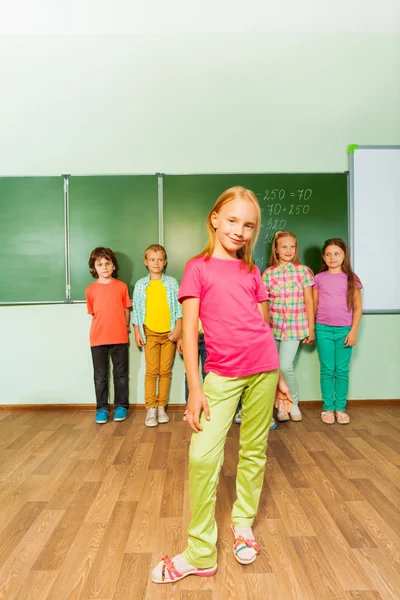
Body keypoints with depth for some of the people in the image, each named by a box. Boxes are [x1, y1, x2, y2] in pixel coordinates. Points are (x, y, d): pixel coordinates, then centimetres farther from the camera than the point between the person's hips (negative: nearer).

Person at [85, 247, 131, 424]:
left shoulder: (122, 286, 0)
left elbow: (126, 310, 7)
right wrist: (104, 326, 5)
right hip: (98, 338, 1)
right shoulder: (91, 289, 1)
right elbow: (93, 313, 9)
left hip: (119, 338, 0)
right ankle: (102, 408, 21)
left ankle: (121, 406, 23)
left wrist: (125, 328, 7)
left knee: (120, 374, 10)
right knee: (100, 376, 10)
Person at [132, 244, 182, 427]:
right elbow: (136, 310, 5)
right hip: (150, 333, 0)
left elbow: (179, 307, 2)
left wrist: (178, 329, -6)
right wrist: (137, 332, 1)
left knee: (165, 371, 5)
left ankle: (161, 407, 15)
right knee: (151, 371, -2)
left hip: (169, 333, 1)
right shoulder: (141, 285, 4)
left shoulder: (172, 282, 4)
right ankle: (151, 408, 5)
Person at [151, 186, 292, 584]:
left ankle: (243, 523, 37)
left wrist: (278, 374, 14)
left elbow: (262, 325, 13)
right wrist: (195, 387, -9)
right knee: (202, 455, -6)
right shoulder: (198, 267, 0)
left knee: (254, 450, 13)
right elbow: (189, 328, -5)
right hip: (221, 374, -3)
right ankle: (200, 554, 14)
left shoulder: (251, 272, 10)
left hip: (262, 370, 3)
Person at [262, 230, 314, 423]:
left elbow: (309, 301, 2)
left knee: (285, 366, -11)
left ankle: (294, 403, 16)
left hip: (295, 326, -1)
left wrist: (311, 329, 1)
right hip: (273, 327, 2)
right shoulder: (268, 273, 1)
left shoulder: (303, 271, 0)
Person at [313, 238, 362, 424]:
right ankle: (328, 408, 15)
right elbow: (314, 305, 8)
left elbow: (358, 307, 3)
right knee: (327, 370, 5)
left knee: (342, 371, 5)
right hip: (323, 329, 0)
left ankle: (340, 408, 17)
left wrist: (353, 331, -4)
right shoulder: (319, 278, 4)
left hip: (345, 330, 0)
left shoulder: (351, 278, 3)